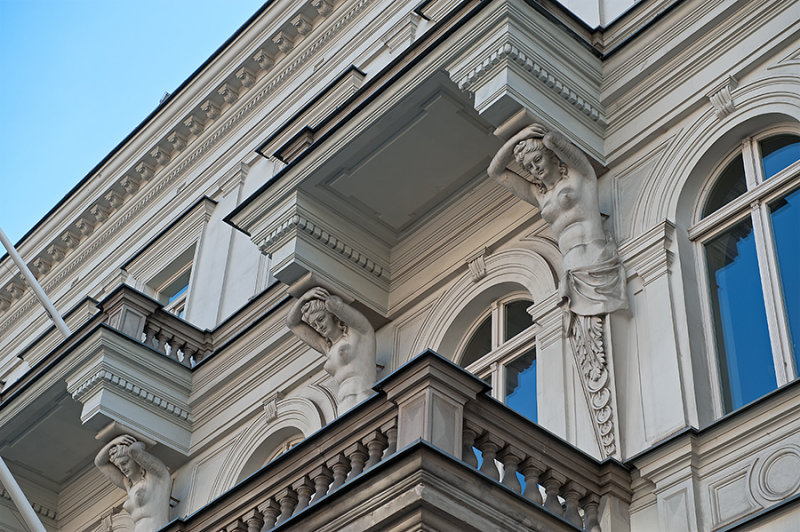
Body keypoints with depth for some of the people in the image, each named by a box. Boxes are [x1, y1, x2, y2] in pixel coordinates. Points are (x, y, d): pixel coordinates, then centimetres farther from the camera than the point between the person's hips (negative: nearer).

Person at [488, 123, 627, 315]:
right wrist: (517, 138, 19)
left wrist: (547, 136, 24)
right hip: (574, 274, 4)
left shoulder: (581, 173, 12)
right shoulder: (538, 195, 25)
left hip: (599, 262, -4)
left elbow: (551, 139, 0)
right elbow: (495, 171, 28)